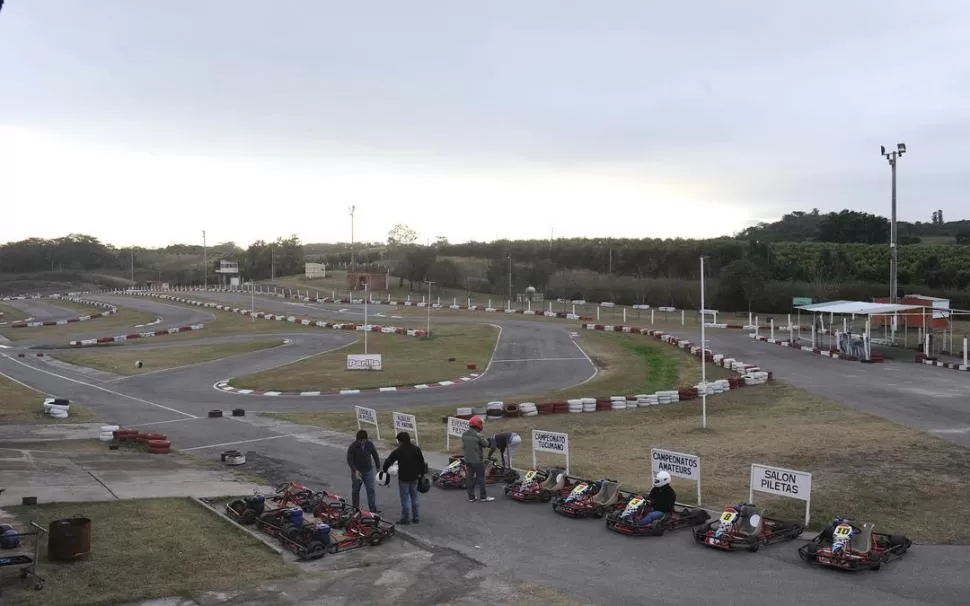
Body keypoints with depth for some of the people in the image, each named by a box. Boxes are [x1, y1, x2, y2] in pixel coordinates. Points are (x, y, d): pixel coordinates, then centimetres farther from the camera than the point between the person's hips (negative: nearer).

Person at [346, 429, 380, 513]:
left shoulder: (370, 444, -5)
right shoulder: (353, 447, -15)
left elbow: (375, 456, 6)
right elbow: (349, 460, -18)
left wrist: (378, 467, 5)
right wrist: (355, 470, -30)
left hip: (368, 471, 2)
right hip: (357, 472, -2)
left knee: (371, 490, -4)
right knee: (355, 491, 11)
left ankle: (373, 510, -4)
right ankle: (355, 509, 26)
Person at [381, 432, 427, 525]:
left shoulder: (398, 451, -15)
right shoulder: (416, 449, 0)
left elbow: (388, 461, -10)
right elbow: (422, 462, 4)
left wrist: (384, 469, 7)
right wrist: (422, 473, 14)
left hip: (403, 478, -5)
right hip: (414, 477, 5)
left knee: (405, 498, 3)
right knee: (414, 497, 15)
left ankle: (405, 518, 7)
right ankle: (415, 517, 20)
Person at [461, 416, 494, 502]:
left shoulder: (464, 435, 3)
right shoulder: (478, 436, -19)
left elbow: (463, 445, 11)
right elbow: (486, 444, -8)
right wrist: (484, 438, 7)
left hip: (468, 460, 7)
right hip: (477, 461, -6)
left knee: (470, 478, 12)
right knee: (481, 478, 5)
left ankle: (471, 497, 17)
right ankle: (483, 496, 12)